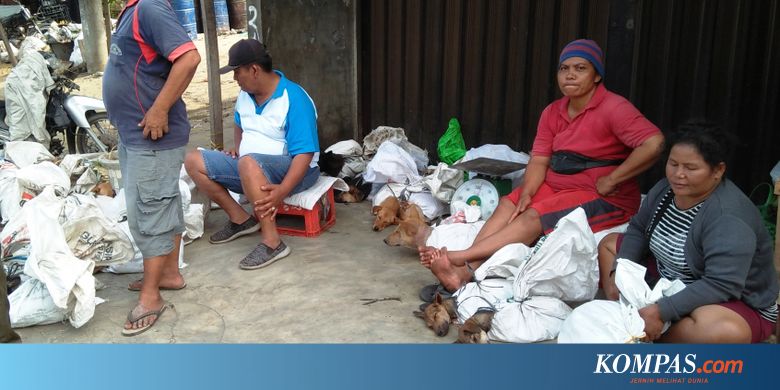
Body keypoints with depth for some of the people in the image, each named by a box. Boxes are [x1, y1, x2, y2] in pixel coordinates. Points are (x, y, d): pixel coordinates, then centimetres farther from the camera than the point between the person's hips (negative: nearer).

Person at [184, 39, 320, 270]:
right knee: (194, 161, 0)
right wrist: (237, 149, 7)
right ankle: (240, 219, 1)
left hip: (289, 171, -8)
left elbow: (304, 154, -27)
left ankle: (272, 242, -34)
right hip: (250, 170, 9)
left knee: (248, 163, -40)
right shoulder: (245, 94, 5)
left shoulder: (294, 99, -21)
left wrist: (282, 191, -40)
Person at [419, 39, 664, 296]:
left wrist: (610, 181, -21)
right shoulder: (552, 112, 8)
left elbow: (654, 143, -26)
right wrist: (526, 194, -18)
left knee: (533, 218, -26)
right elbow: (539, 160, 1)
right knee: (507, 205, -16)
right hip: (556, 187, 7)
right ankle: (464, 272, -30)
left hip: (605, 198, -7)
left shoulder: (613, 108, -13)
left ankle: (459, 258, -33)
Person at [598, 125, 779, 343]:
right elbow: (638, 230, 5)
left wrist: (661, 312, -40)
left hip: (733, 301, -8)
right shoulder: (666, 188, -6)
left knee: (724, 330, -42)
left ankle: (645, 337, -15)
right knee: (608, 243, 7)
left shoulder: (729, 217, -30)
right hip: (670, 281, 8)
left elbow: (721, 286, -36)